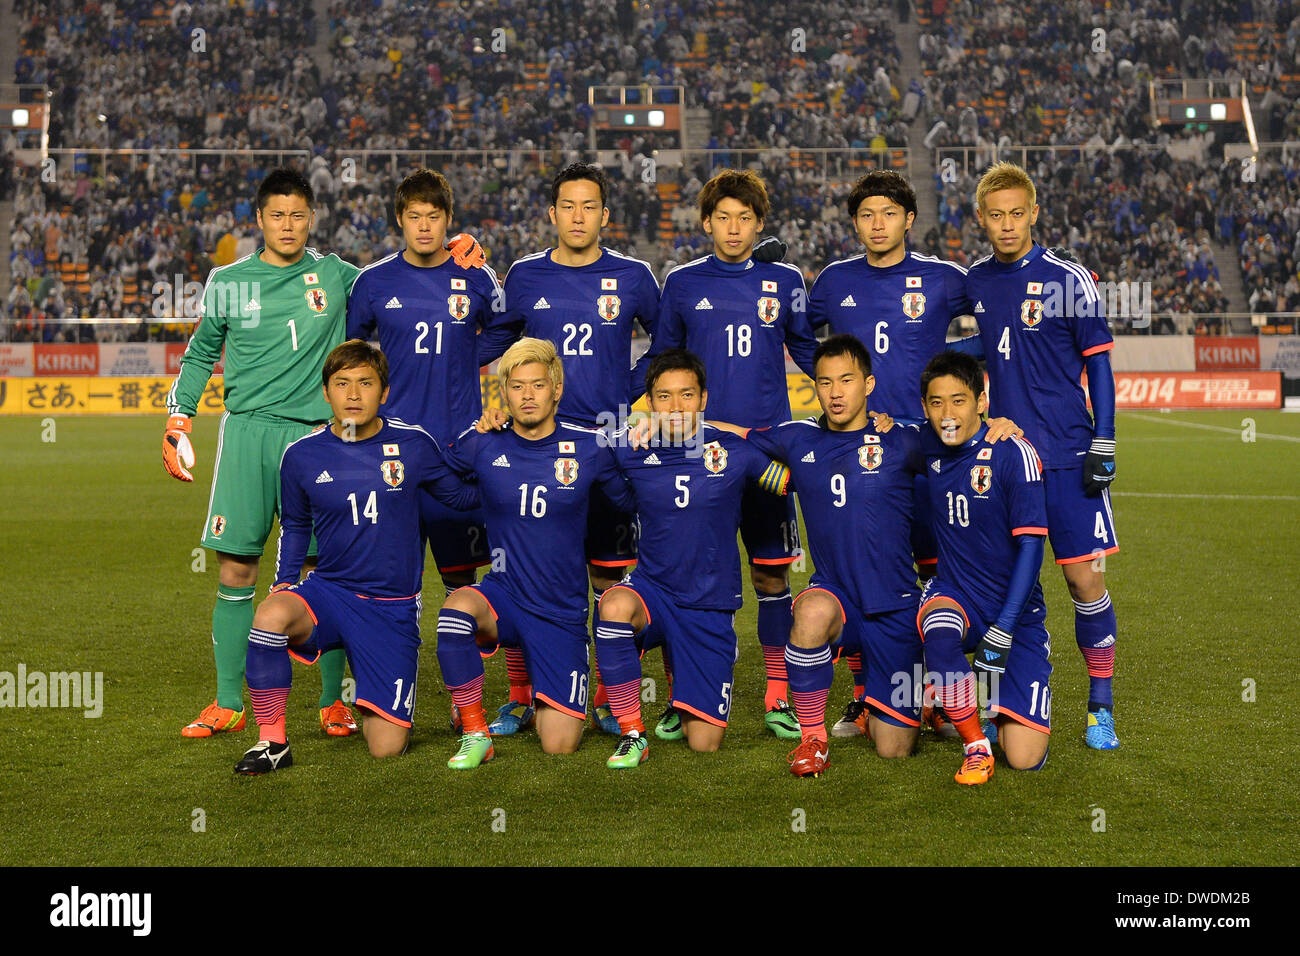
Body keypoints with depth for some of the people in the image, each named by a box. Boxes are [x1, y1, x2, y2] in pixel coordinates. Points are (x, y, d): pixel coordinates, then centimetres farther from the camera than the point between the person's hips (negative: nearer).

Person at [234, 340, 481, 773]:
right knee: (271, 615, -35)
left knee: (386, 748, -6)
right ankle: (272, 741, -16)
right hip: (329, 591, 1)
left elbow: (461, 495, 11)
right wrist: (284, 583, 5)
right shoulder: (302, 455, -1)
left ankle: (372, 703, 33)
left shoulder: (414, 444, -4)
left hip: (393, 608, -1)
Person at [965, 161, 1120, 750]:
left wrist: (1103, 446, -7)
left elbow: (1098, 364, -1)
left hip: (1066, 457, -3)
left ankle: (1101, 706, 11)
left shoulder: (1068, 280, -3)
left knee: (1085, 576, -4)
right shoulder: (972, 284, 8)